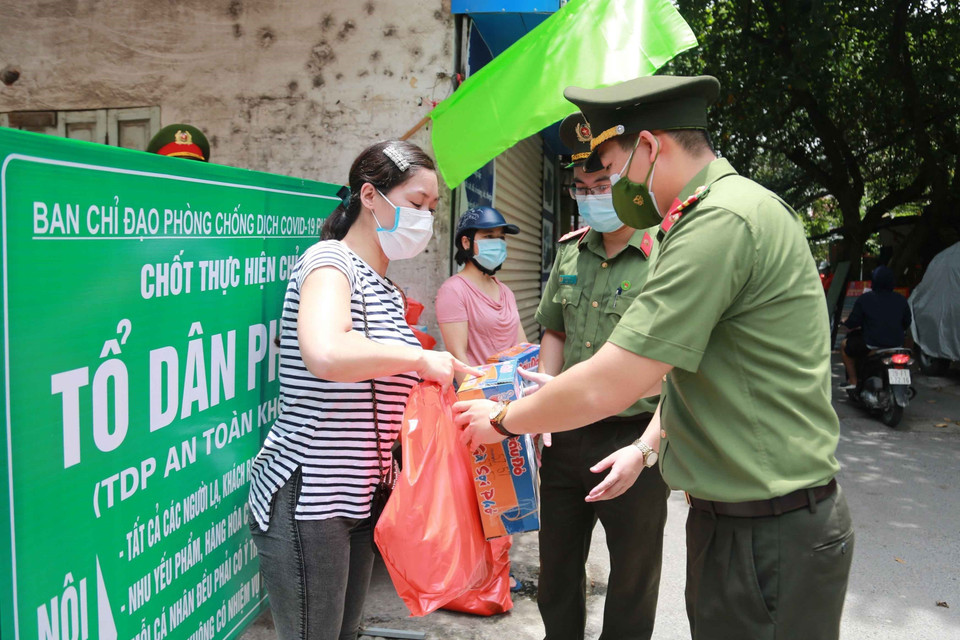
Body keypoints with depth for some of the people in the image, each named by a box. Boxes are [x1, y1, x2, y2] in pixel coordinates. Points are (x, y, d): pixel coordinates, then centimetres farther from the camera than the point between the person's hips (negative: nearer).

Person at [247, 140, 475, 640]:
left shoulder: (386, 289, 13)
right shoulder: (330, 260, -15)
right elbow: (326, 355, -37)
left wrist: (439, 375, 2)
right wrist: (421, 358, -24)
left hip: (358, 494, 9)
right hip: (306, 493, -9)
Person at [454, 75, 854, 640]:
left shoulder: (721, 221, -22)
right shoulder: (732, 208, 11)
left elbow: (603, 388, -23)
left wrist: (502, 419, -8)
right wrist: (646, 447, 16)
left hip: (769, 535, -9)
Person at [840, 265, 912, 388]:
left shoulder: (864, 299, -6)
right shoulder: (900, 300, 6)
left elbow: (853, 322, -4)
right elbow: (907, 323, 13)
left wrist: (845, 323, 18)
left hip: (871, 345, -5)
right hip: (896, 344, 5)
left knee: (845, 346, 18)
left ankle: (853, 381, 11)